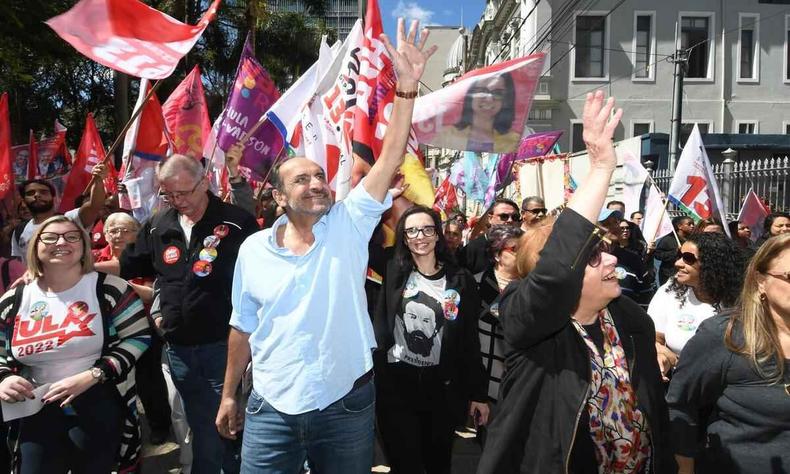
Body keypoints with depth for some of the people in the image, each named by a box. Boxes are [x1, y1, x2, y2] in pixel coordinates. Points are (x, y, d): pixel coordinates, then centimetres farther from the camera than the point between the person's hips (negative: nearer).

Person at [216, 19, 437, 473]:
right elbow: (242, 328, 6)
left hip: (347, 406, 0)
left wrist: (407, 86, -26)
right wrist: (229, 395, 10)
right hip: (272, 410, 1)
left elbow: (390, 161, -18)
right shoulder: (254, 249, -3)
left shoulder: (349, 224, -7)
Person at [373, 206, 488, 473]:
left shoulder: (461, 280, 0)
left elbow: (470, 340, 3)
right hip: (395, 385, -1)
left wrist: (478, 393, 4)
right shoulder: (393, 273, 0)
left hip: (443, 388, 2)